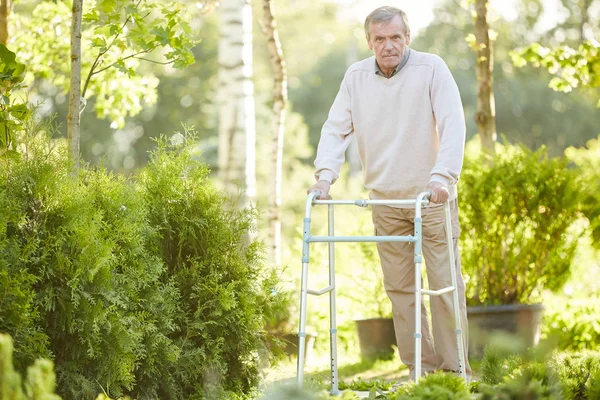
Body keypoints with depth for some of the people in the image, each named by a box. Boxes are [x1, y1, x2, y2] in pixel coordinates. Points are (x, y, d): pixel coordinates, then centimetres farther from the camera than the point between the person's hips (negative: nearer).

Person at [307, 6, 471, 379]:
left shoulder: (431, 68, -9)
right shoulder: (356, 76, 2)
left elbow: (453, 124, -17)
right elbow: (336, 129, 4)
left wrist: (441, 175, -29)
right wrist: (325, 175, -12)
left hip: (432, 195, -3)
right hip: (385, 199, 4)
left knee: (445, 280, -3)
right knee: (399, 286, 5)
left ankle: (455, 364, 5)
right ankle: (420, 365, 12)